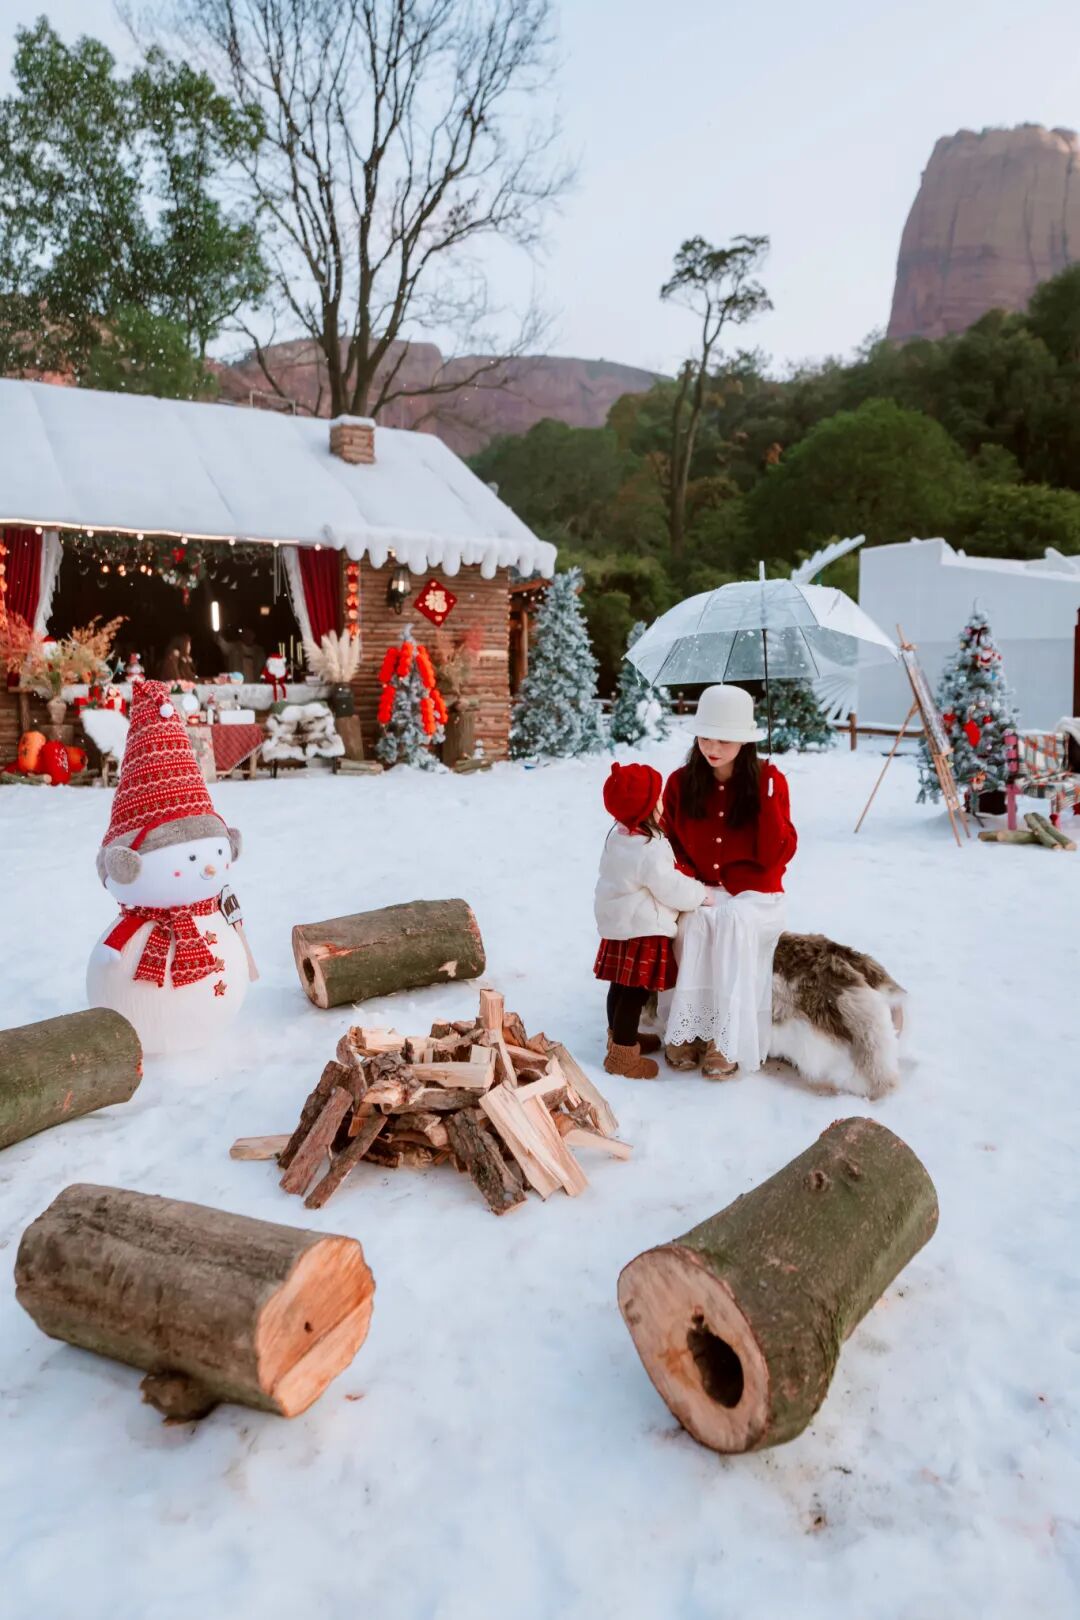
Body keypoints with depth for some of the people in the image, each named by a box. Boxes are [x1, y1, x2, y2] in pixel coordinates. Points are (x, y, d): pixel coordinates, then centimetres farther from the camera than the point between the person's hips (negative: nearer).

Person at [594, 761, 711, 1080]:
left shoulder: (617, 838, 6)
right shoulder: (651, 850, -25)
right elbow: (672, 889, -21)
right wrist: (701, 894, -2)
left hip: (618, 924, 10)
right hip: (642, 931, -10)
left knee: (621, 985, 21)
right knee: (635, 991, -1)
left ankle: (620, 1036, 37)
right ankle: (622, 1054, 7)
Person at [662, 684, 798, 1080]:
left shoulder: (768, 780, -4)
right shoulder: (680, 783, 2)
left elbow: (776, 856, -11)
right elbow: (669, 844, 8)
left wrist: (768, 797, -20)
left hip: (754, 896, -1)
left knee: (733, 920, -34)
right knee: (694, 922, -33)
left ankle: (728, 1041, -29)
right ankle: (685, 1032, -26)